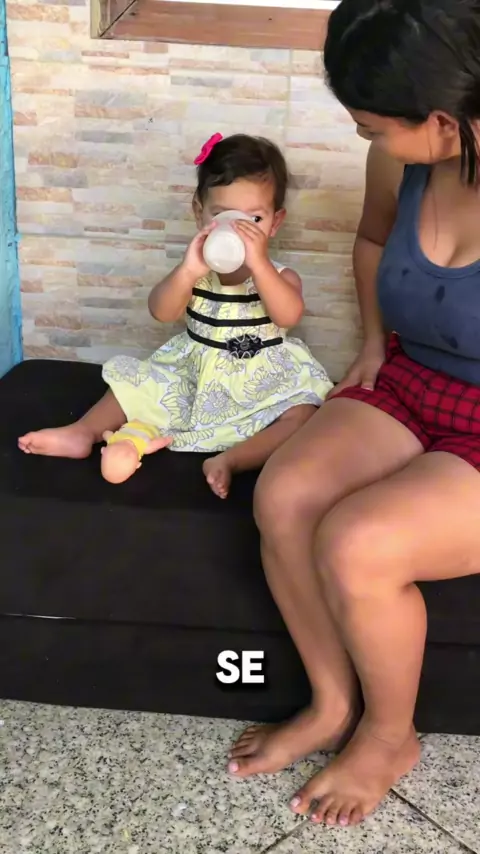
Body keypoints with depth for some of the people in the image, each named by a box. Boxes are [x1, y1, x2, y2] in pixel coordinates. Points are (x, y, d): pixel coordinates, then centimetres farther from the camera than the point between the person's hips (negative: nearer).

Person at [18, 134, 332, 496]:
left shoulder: (278, 274, -10)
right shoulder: (197, 271, -6)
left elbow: (289, 316, -32)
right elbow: (162, 312, -21)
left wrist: (258, 263, -43)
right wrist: (189, 271, -38)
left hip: (261, 384, -2)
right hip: (193, 374, 3)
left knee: (304, 414, -26)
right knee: (136, 381, 0)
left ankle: (229, 460, -35)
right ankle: (84, 432, 9)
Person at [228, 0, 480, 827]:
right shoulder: (399, 163, -6)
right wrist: (374, 340, 7)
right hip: (410, 384, 6)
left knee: (354, 545, -25)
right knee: (283, 496, -17)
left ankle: (390, 736, 7)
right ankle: (332, 704, 7)